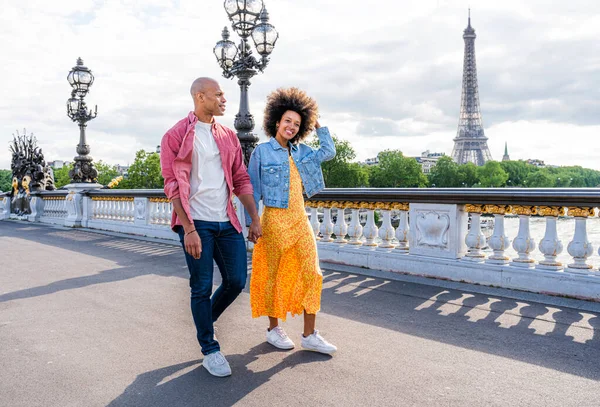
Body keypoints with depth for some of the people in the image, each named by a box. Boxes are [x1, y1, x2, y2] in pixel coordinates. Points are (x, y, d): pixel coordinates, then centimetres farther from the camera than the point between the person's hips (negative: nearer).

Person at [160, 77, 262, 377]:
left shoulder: (229, 136, 12)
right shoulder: (176, 136, -4)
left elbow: (241, 180, 13)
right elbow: (172, 185, -8)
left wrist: (255, 219, 8)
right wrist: (189, 229, -15)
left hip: (227, 222, 5)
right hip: (197, 223, -5)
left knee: (236, 281, 8)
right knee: (202, 288, 2)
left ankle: (205, 321, 36)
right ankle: (210, 350, 20)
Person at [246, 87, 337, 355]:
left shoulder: (300, 151, 10)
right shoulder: (262, 151, -4)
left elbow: (328, 152, 18)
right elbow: (252, 189, -3)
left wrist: (318, 126, 15)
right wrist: (251, 222, -6)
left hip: (300, 220, 5)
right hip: (275, 220, -5)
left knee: (311, 274, 0)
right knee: (273, 275, 6)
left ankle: (309, 335, 9)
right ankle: (273, 329, 24)